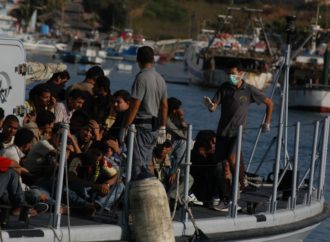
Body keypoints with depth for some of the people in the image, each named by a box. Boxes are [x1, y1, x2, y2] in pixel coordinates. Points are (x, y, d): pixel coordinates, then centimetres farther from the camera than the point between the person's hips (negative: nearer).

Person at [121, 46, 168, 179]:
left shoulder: (141, 77, -15)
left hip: (141, 125, -8)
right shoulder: (160, 78, 10)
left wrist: (125, 127, -14)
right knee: (145, 164, 14)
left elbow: (135, 106, -18)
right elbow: (164, 105, 14)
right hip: (154, 127, 8)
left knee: (138, 164, -6)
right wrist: (162, 128, 21)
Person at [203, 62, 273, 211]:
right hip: (223, 131, 3)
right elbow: (214, 107, -4)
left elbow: (269, 103, 8)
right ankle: (226, 200, 6)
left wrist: (267, 123, 9)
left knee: (232, 159, -24)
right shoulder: (224, 88, 2)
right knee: (225, 165, 3)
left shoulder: (249, 91, -4)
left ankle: (241, 185, 0)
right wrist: (210, 106, -27)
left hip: (238, 131, -3)